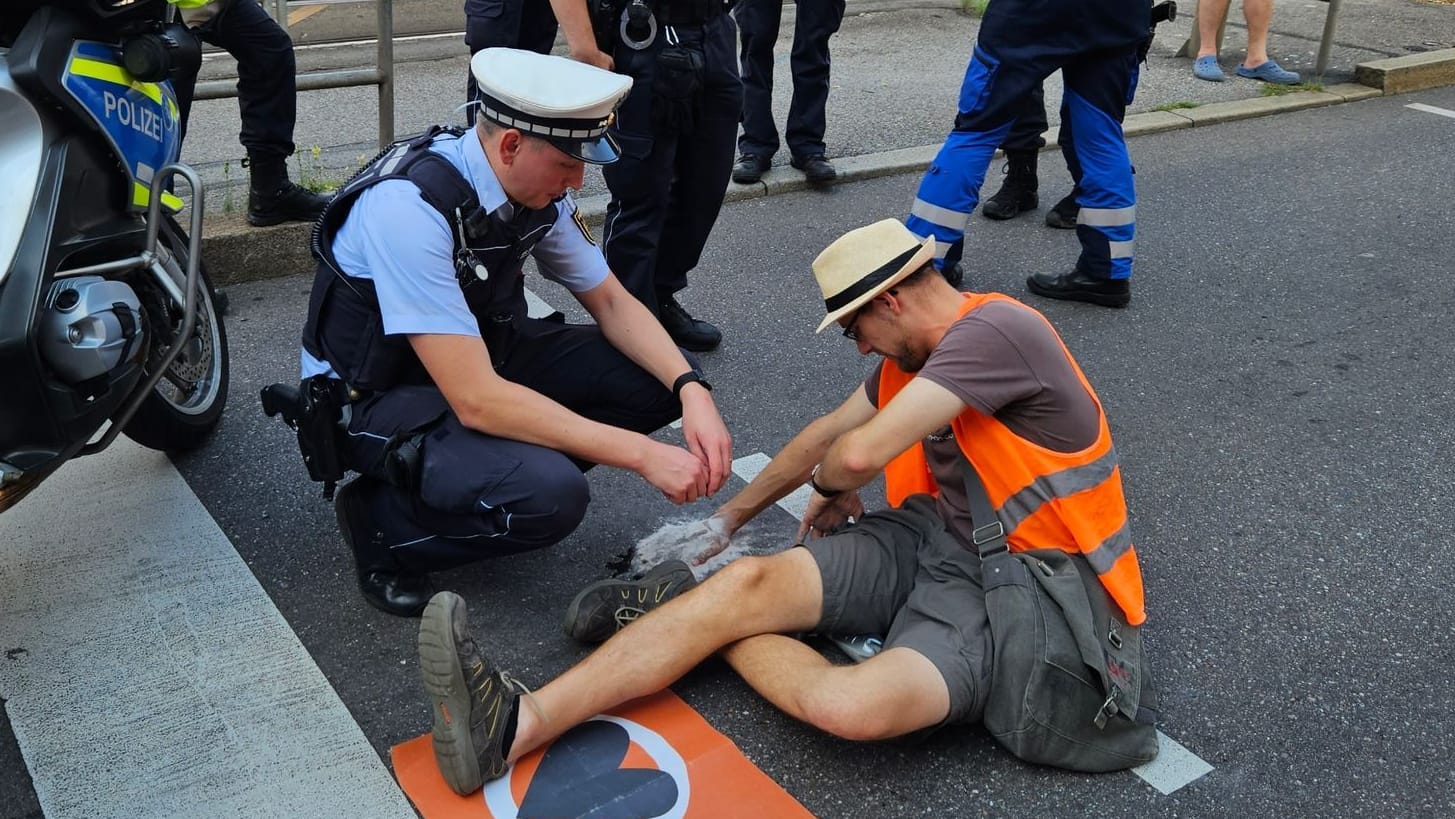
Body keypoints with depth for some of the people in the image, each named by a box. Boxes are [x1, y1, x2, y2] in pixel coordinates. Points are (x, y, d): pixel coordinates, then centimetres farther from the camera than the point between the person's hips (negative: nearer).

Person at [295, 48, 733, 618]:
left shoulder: (539, 187, -9)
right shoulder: (410, 207, -32)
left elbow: (611, 301, 2)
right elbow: (476, 400, -34)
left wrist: (691, 390, -17)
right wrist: (642, 454, -33)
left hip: (479, 352, 7)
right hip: (376, 398, -7)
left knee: (659, 377, -8)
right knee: (551, 496, -32)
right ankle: (382, 518, -5)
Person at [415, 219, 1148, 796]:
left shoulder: (995, 330, -19)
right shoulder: (917, 355, 12)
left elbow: (859, 455, -22)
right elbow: (827, 433, 24)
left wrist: (829, 495, 2)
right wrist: (729, 518, 29)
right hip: (929, 537, 8)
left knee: (851, 706, -36)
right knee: (747, 581, -14)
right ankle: (518, 724, -20)